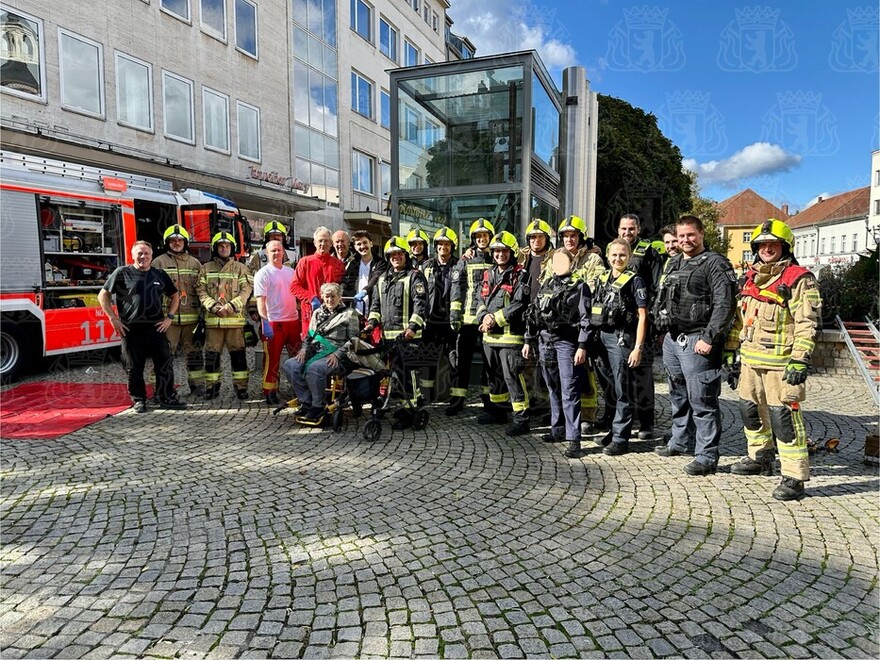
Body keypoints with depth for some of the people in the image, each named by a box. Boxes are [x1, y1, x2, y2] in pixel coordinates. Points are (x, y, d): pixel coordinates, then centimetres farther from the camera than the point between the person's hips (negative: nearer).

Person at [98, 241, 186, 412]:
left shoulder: (160, 275, 11)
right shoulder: (122, 273, 1)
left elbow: (174, 296, 19)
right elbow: (103, 295, 3)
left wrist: (169, 317, 7)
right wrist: (113, 318, -4)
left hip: (156, 327, 2)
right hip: (131, 329, -2)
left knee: (164, 364, 1)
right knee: (134, 367, 5)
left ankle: (167, 398, 10)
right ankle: (138, 400, 17)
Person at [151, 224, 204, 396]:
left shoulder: (195, 263, 14)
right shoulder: (159, 262, 5)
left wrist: (203, 312, 9)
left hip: (191, 316, 3)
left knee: (194, 351, 9)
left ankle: (197, 384, 17)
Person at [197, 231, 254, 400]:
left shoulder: (240, 268, 9)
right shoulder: (206, 268, 13)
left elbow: (246, 291, -1)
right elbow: (201, 291, 5)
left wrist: (231, 306, -14)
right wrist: (213, 306, -12)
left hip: (235, 318, -1)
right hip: (212, 319, 1)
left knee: (238, 354, 0)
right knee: (211, 354, 4)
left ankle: (241, 386, 9)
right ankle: (212, 386, 16)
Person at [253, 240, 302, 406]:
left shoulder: (290, 271, 13)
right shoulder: (263, 274, -5)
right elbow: (260, 301, -11)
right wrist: (265, 323, -20)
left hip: (293, 320, 6)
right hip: (273, 323, -6)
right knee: (272, 359, 1)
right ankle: (269, 392, 11)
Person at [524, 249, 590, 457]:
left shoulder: (579, 286, -1)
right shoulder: (544, 285, 15)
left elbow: (585, 318, -7)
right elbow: (534, 314, 19)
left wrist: (582, 346, -14)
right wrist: (528, 340, 16)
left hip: (567, 342, -6)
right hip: (545, 341, 6)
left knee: (569, 391, -8)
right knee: (553, 388, 14)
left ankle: (573, 438, -6)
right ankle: (558, 429, 26)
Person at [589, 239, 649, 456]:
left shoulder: (634, 280, -3)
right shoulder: (602, 278, 13)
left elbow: (642, 316, -7)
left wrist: (638, 347, -14)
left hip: (622, 338, -6)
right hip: (602, 337, 6)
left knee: (622, 390, -2)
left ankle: (620, 438, 4)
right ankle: (615, 428, 26)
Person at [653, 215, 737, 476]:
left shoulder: (715, 263, -7)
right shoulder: (674, 263, 18)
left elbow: (725, 305, -15)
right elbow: (662, 298, 25)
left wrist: (709, 338, -19)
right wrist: (663, 326, 16)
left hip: (696, 341, -8)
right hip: (672, 339, 8)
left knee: (701, 400, -5)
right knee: (678, 395, 19)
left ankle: (707, 456, 2)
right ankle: (679, 441, 35)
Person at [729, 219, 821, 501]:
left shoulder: (798, 279, -8)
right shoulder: (751, 277, 15)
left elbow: (807, 324, -15)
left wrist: (800, 361, -22)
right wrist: (736, 352, 20)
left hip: (780, 364, -8)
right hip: (751, 361, 8)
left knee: (784, 417, -8)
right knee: (751, 410, 18)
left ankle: (794, 477, -1)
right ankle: (760, 458, 37)